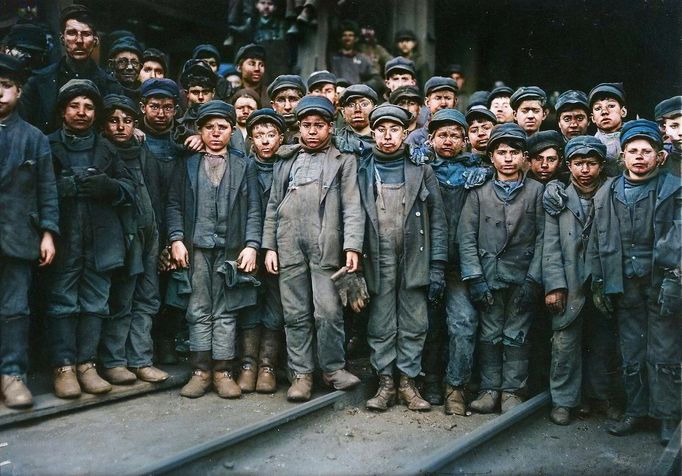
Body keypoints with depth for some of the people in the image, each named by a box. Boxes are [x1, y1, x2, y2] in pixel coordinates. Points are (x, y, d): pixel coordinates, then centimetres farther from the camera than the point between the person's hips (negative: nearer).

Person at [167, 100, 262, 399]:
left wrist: (252, 245, -6)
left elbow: (253, 209, 4)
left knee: (226, 313, 3)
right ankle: (201, 371, 10)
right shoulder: (189, 165, 11)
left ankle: (223, 371, 9)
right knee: (199, 312, 3)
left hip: (231, 249, 0)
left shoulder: (244, 166, 9)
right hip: (196, 248, 1)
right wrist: (176, 239, -5)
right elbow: (174, 204, 7)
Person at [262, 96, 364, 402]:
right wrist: (269, 246, 8)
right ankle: (301, 373, 14)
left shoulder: (344, 161, 9)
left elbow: (352, 207, 1)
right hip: (289, 247, 3)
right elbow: (273, 206, 17)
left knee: (329, 312, -4)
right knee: (296, 314, 5)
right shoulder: (285, 161, 19)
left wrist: (352, 246, -10)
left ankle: (333, 368, 14)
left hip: (326, 247, -3)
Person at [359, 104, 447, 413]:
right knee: (381, 327, 5)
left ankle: (408, 382, 16)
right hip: (377, 262, 0)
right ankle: (385, 383, 16)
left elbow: (437, 220, 3)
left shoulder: (421, 170, 7)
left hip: (414, 261, 0)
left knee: (414, 326, 5)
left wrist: (437, 268, -4)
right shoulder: (363, 172, 7)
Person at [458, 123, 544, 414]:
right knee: (489, 334, 7)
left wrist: (534, 279, -7)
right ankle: (490, 388, 17)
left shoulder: (536, 191, 4)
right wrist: (474, 277, -7)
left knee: (516, 335, 5)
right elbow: (466, 236, 1)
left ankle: (513, 390, 16)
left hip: (523, 277, -1)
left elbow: (542, 237, 0)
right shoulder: (479, 192, 5)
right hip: (488, 276, 1)